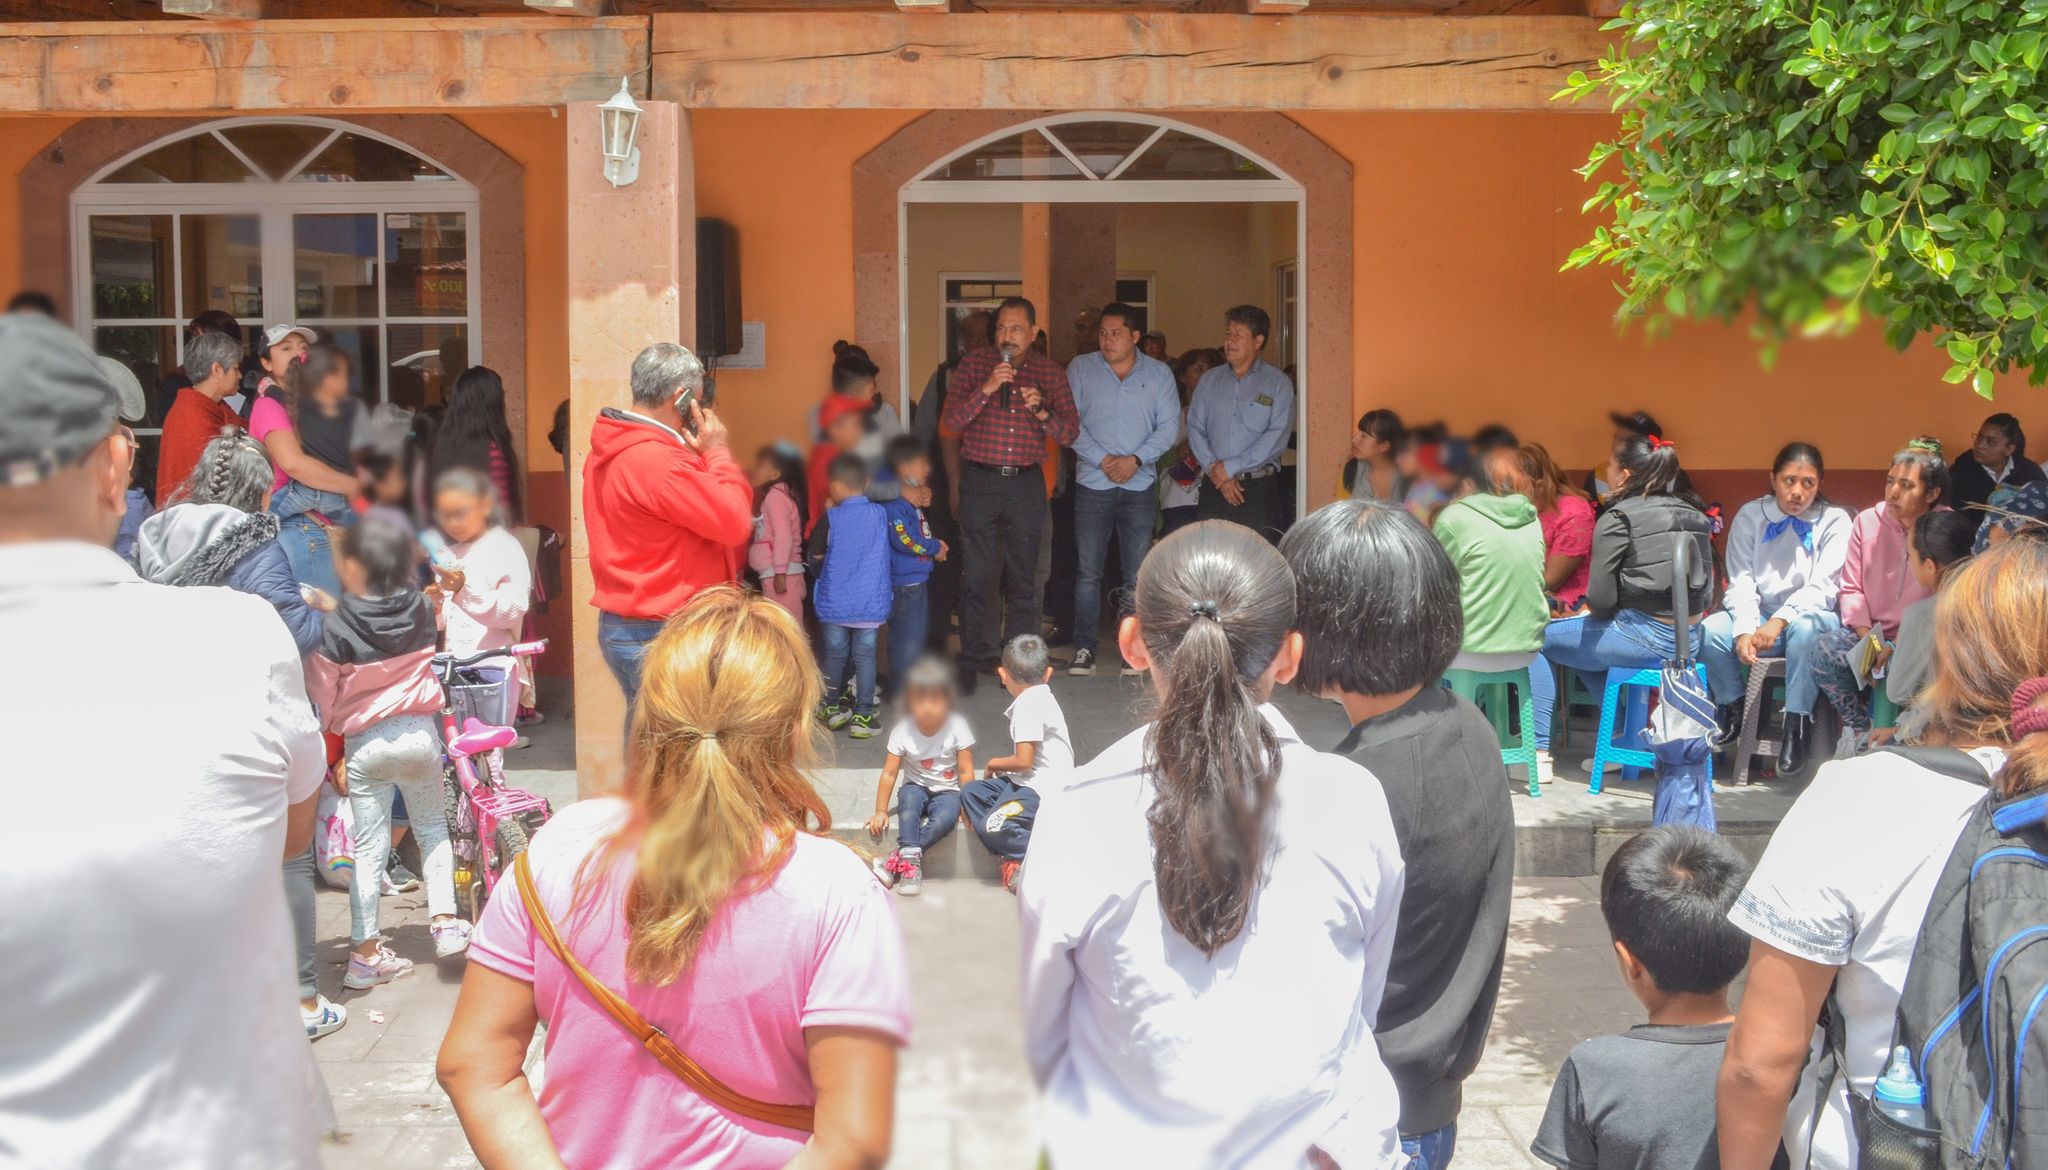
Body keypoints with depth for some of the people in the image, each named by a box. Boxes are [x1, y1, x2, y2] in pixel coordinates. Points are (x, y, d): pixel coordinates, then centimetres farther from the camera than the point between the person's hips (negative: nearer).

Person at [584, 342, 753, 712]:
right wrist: (716, 451, -9)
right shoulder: (657, 460, -23)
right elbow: (735, 522, -21)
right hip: (661, 637, -10)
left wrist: (697, 454, 6)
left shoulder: (609, 453, 10)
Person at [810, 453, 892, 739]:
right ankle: (863, 716, 3)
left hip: (835, 603, -1)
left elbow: (816, 554, 0)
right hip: (871, 604, 1)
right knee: (865, 657, 5)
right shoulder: (880, 515, -4)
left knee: (835, 656, 14)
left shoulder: (831, 518, -11)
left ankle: (832, 708, 29)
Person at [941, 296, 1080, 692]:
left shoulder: (1050, 373, 6)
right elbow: (952, 421, -7)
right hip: (980, 480, -1)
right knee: (976, 577, 2)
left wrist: (1042, 411, -17)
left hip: (1027, 482, 1)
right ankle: (972, 661, 11)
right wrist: (986, 388, -21)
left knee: (1023, 579, 6)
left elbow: (1070, 433, 3)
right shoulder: (974, 363, 1)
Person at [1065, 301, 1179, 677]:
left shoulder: (1159, 374, 7)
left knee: (1136, 575, 2)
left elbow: (1169, 426, 2)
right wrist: (1102, 459, -12)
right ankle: (1085, 649, 5)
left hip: (1139, 485, 1)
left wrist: (1136, 459, -12)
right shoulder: (1080, 368, 5)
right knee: (1088, 571, -1)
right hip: (1092, 485, -1)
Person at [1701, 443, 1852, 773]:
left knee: (1804, 626, -39)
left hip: (1812, 617, -3)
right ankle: (1733, 712, 0)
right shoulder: (1750, 516, 3)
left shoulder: (1834, 520, -4)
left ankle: (1796, 726, -27)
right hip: (1760, 617, 3)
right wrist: (1745, 631, -22)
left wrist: (1780, 621, -27)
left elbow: (1822, 587, -13)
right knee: (1710, 629, -25)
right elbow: (1741, 582, -5)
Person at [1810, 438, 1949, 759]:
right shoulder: (1867, 522, 3)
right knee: (1825, 651, -25)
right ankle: (1859, 727, -5)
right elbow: (1851, 588, 5)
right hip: (1870, 632, 4)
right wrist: (1866, 636, -11)